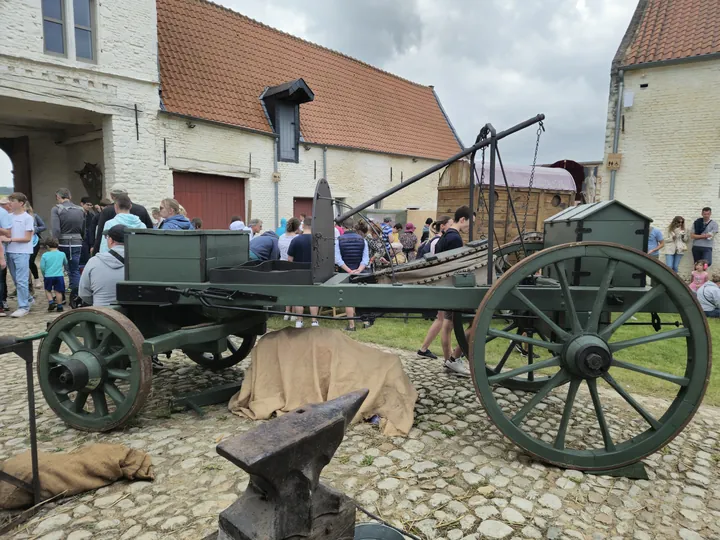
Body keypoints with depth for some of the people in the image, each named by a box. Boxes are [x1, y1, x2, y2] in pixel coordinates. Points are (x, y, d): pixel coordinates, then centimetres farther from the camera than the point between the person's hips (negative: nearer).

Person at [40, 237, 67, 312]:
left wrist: (44, 275, 13)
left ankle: (51, 302, 4)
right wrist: (64, 270, 42)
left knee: (48, 290, 19)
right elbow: (66, 264, 21)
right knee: (58, 291, 6)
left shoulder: (45, 255, -4)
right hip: (59, 275, 1)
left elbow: (42, 267, -4)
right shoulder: (62, 254, 3)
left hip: (48, 276, -1)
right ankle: (59, 306, 8)